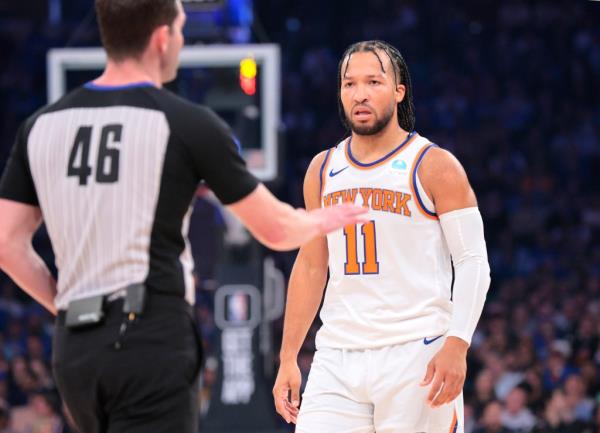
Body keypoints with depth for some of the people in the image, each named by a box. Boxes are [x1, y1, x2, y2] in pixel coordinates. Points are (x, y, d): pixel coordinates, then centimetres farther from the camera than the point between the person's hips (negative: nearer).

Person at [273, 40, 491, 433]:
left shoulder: (435, 166, -2)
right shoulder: (323, 171, 13)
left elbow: (473, 262, -6)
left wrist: (457, 345, -18)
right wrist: (288, 359, 13)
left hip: (415, 355, -4)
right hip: (337, 358, 4)